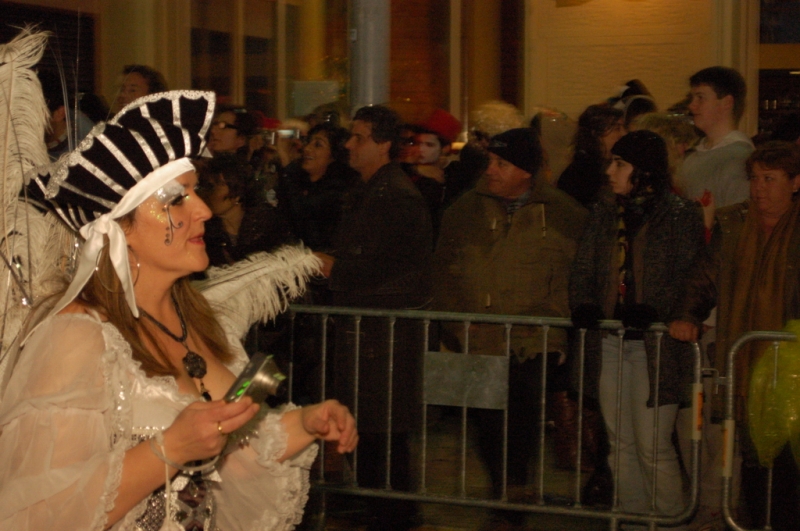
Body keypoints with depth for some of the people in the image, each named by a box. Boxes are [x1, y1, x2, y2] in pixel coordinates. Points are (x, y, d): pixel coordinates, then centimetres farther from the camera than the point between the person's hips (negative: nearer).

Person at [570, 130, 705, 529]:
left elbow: (688, 276, -6)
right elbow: (583, 268, 11)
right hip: (609, 341, 5)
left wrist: (654, 310, -21)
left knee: (653, 446, -7)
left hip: (654, 343, -5)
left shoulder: (680, 216, -2)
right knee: (621, 443, 10)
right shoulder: (603, 215, 12)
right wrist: (583, 305, -9)